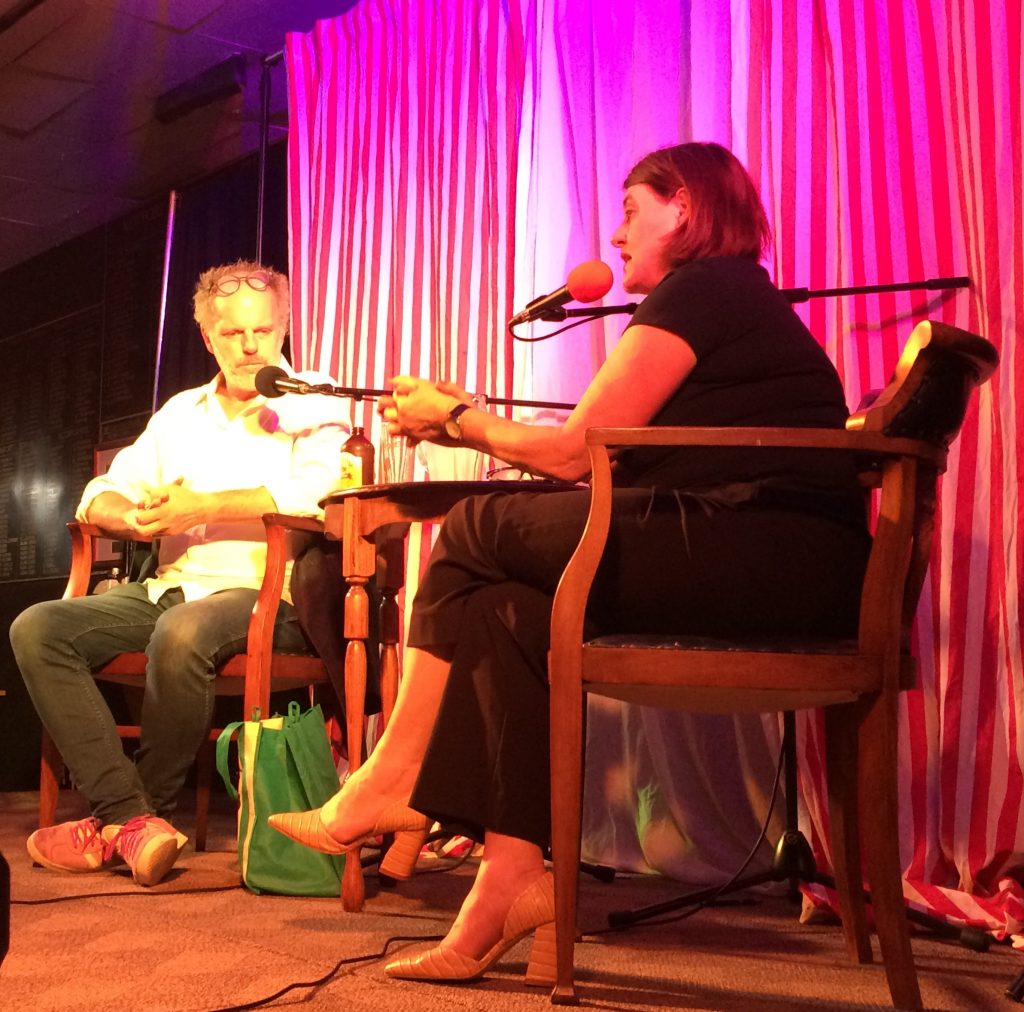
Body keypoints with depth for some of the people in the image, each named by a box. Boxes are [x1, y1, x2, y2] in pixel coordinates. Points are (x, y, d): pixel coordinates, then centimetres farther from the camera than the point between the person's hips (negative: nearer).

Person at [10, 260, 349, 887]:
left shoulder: (311, 407, 4)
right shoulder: (180, 413, 22)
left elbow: (318, 491, -16)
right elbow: (100, 495, 16)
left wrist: (203, 509, -14)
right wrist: (133, 517, -9)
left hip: (265, 593, -6)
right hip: (170, 588, 6)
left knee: (182, 635, -38)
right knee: (38, 628, -15)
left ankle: (152, 807, -14)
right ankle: (130, 816, -23)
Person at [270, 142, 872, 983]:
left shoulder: (700, 288, -2)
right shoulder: (730, 296, 28)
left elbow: (574, 450, -5)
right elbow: (599, 453, 22)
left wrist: (456, 418, 11)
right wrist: (464, 419, 23)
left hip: (763, 557, -9)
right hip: (767, 565, 9)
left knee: (478, 528, -5)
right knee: (505, 606, -1)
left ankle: (388, 786, 6)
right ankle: (515, 876, -9)